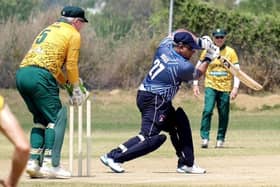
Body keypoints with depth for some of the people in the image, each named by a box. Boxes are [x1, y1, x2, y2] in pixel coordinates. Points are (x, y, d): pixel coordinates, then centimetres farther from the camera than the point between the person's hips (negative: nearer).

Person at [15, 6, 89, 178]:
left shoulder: (49, 29, 31)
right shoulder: (73, 34, 8)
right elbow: (71, 65, 3)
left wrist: (67, 83, 30)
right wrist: (76, 88, 14)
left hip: (21, 74, 8)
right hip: (40, 77, -8)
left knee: (41, 118, 18)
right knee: (57, 117, -2)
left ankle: (33, 162, 8)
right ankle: (50, 164, -11)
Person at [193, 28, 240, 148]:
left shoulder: (230, 52, 2)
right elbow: (198, 68, 9)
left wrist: (235, 88, -9)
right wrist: (195, 84, 1)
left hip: (225, 88, 1)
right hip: (210, 86, -1)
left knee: (223, 115, 3)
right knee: (207, 110, -17)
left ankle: (220, 139, 16)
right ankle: (205, 138, -15)